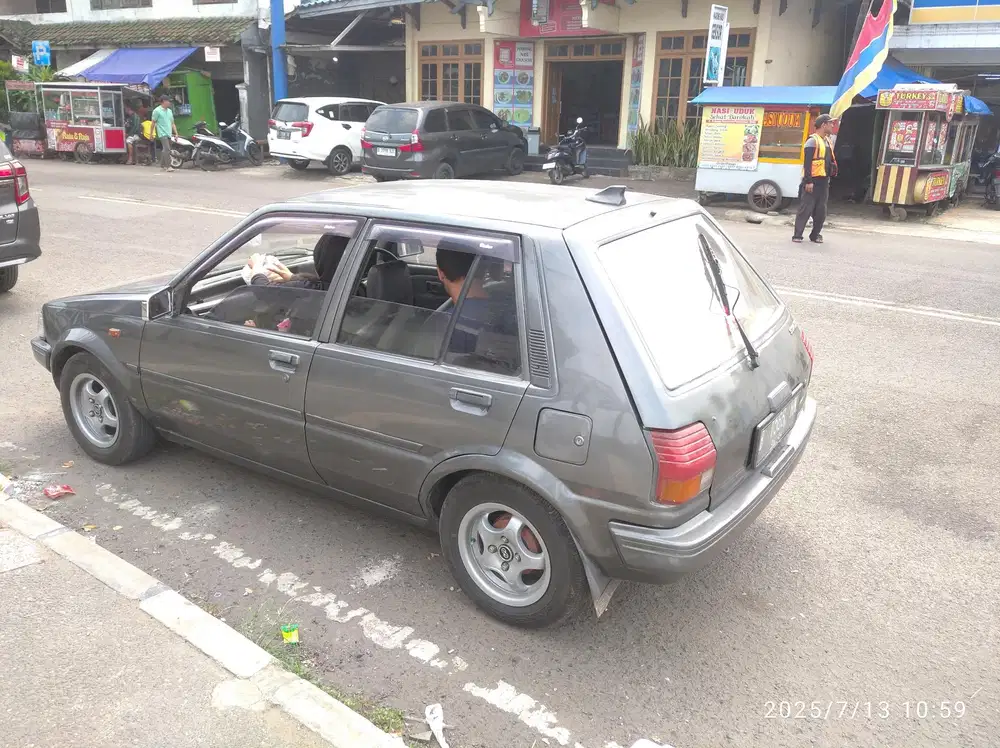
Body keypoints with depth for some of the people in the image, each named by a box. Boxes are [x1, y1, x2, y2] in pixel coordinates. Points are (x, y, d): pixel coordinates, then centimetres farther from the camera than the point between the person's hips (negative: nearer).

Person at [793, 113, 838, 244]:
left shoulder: (828, 141, 17)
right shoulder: (813, 141, -10)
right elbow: (807, 162, -16)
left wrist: (830, 175, 18)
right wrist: (808, 181, -21)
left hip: (823, 181, 8)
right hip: (812, 181, -8)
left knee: (821, 211, 8)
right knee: (805, 209, -6)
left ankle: (815, 234, 16)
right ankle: (797, 235, -3)